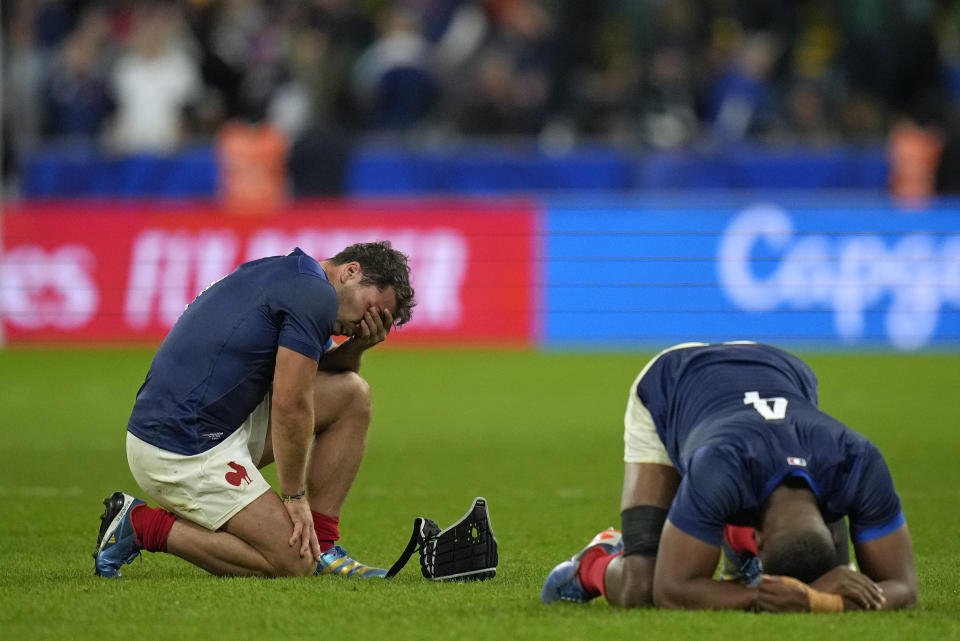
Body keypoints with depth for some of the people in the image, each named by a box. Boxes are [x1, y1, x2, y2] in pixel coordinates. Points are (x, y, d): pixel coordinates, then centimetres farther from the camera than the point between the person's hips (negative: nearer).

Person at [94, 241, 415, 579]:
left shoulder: (288, 275, 16)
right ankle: (141, 524, -3)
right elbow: (289, 403, -16)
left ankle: (320, 546, 13)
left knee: (352, 393, 10)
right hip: (183, 449, -11)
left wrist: (357, 346, 8)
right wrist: (294, 497, -7)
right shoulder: (316, 295, -14)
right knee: (292, 564, -11)